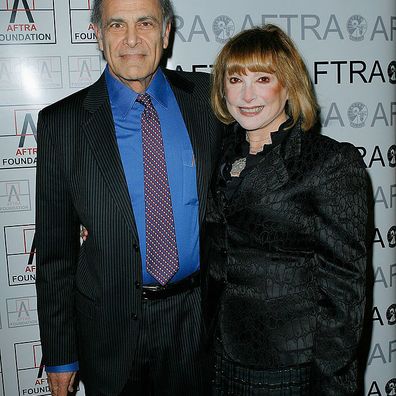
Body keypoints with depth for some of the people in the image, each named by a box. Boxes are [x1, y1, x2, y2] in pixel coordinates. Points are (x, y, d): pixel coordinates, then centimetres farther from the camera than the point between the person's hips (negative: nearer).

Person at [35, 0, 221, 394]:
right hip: (112, 326, -1)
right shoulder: (61, 123, -8)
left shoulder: (207, 98, -4)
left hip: (199, 316, 2)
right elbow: (54, 248, -4)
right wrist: (59, 355, -2)